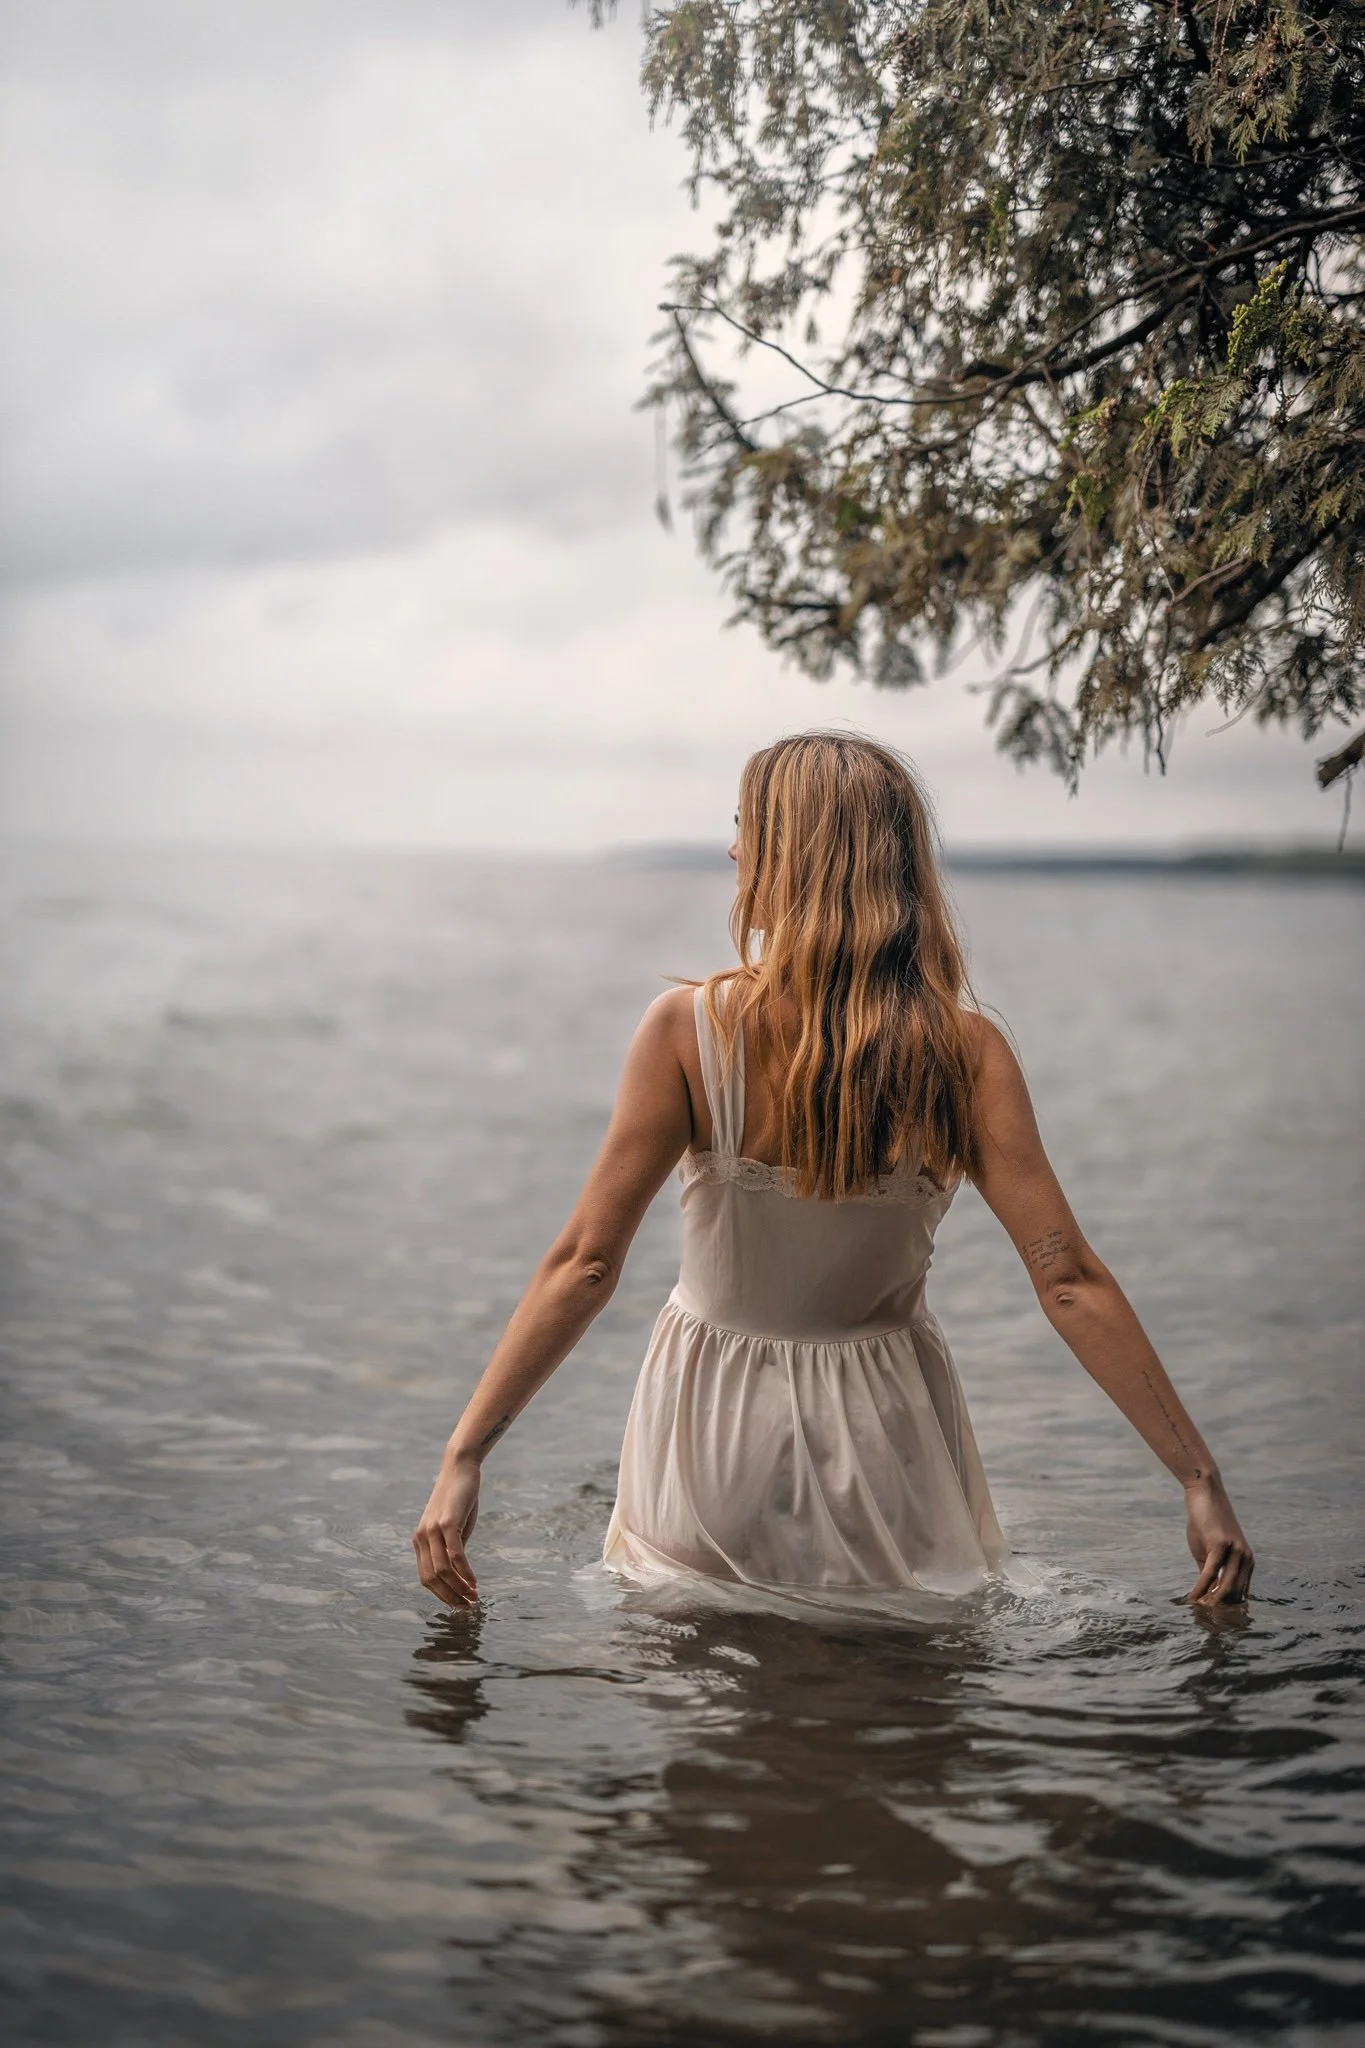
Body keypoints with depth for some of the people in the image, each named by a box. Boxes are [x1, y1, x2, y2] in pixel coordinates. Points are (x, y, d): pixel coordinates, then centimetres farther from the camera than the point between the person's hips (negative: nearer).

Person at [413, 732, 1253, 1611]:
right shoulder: (966, 1051, -13)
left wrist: (464, 1457, -11)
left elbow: (585, 1265, -16)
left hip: (718, 1425, -1)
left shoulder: (690, 1029, -16)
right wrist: (1202, 1480, -9)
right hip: (886, 1435, 1)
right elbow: (1070, 1282, -15)